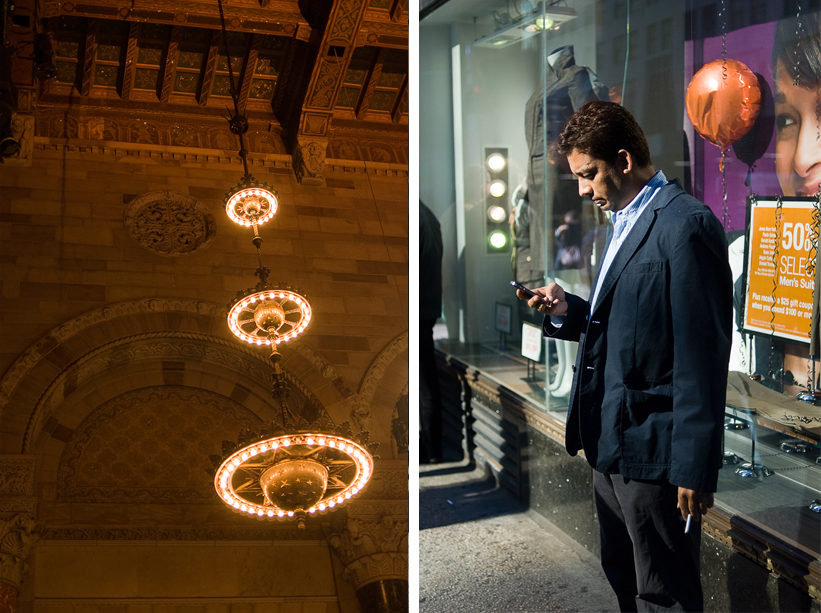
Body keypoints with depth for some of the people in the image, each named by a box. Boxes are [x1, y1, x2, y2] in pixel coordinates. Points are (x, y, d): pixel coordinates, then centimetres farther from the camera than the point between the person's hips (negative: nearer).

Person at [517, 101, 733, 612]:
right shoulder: (627, 223, 14)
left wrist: (694, 466, -19)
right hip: (612, 444, 10)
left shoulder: (685, 224, -17)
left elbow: (701, 353, -20)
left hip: (653, 452, -10)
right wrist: (568, 311, 2)